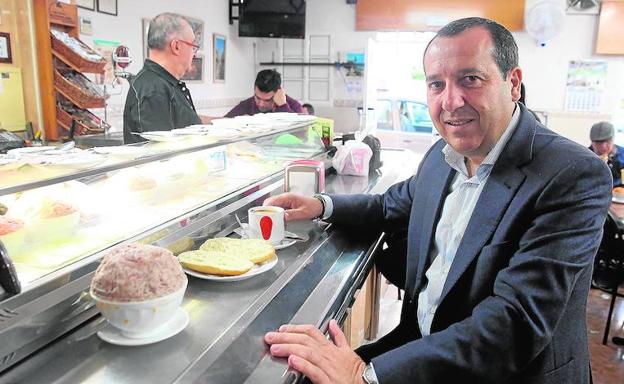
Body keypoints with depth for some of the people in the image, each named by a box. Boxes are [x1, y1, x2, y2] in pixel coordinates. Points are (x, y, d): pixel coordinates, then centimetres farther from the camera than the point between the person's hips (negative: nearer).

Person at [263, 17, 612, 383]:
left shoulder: (575, 176, -21)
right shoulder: (442, 156, 0)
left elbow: (516, 321, -28)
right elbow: (395, 205, 18)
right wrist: (322, 205, 2)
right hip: (421, 345, 5)